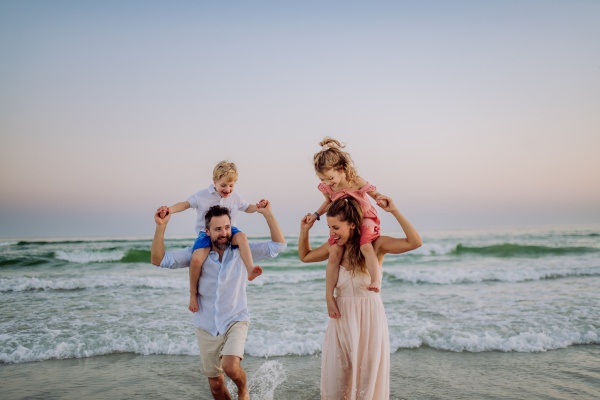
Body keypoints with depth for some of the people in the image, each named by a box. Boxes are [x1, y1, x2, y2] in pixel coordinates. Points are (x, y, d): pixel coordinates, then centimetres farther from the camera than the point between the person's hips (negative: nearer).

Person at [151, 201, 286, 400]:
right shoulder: (197, 254, -3)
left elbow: (279, 245, -11)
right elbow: (158, 259, -8)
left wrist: (267, 214, -19)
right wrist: (161, 227, -20)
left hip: (235, 322, -2)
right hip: (207, 327, 2)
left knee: (230, 366, -26)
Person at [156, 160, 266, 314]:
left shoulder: (235, 197, 8)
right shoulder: (202, 196, -2)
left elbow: (247, 208, 20)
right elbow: (186, 204, -6)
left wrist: (257, 206, -2)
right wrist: (169, 209, -23)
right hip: (206, 232, -2)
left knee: (241, 237, -35)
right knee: (197, 259, -28)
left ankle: (250, 270, -39)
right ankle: (193, 294, -9)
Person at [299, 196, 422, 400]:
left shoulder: (374, 245, -10)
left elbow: (415, 242, -21)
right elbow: (305, 256, 19)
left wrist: (394, 211, -25)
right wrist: (304, 230, 4)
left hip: (368, 321, -4)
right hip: (341, 320, 4)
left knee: (367, 381, 8)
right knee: (335, 383, 9)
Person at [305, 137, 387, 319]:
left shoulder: (356, 182, -22)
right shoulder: (326, 187, -9)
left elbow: (375, 193, -9)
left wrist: (381, 198, -31)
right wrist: (317, 214, 2)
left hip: (364, 219, -3)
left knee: (366, 246, -35)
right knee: (334, 253, -18)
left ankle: (376, 280, -35)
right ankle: (329, 297, -15)